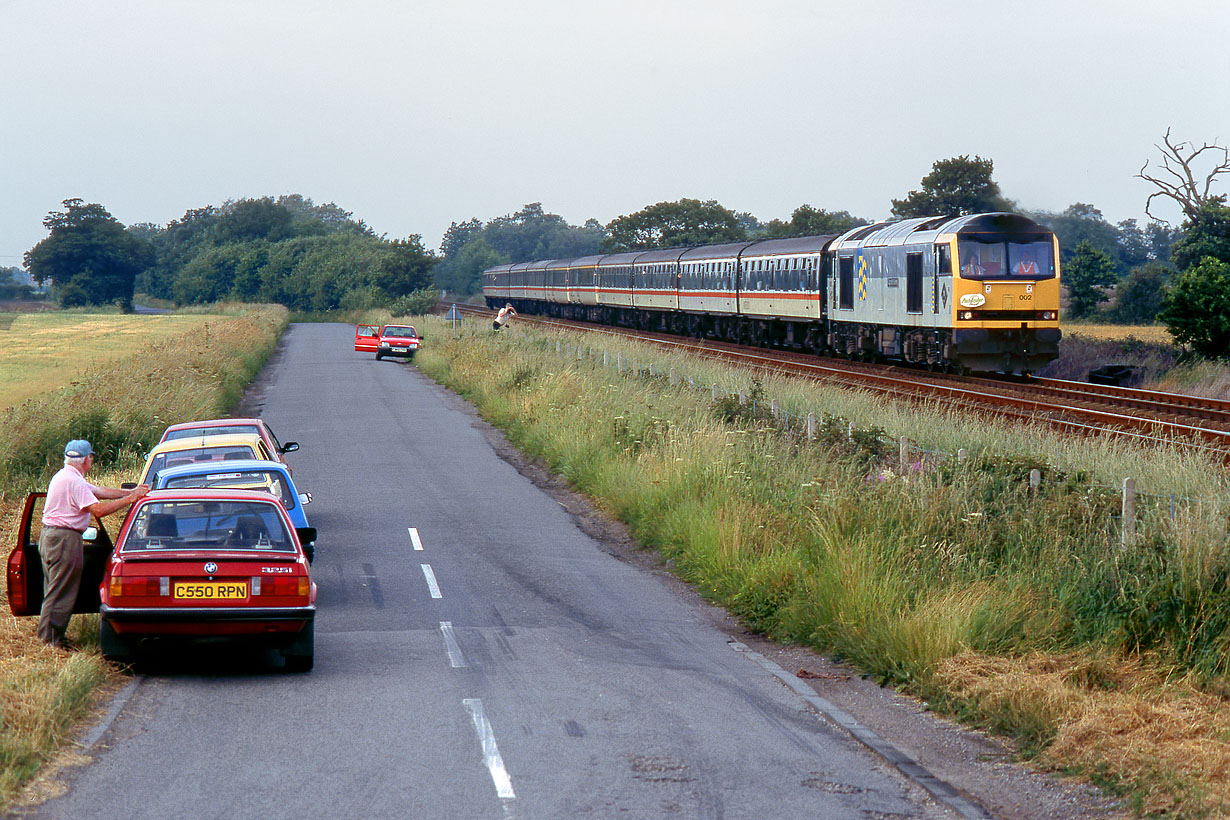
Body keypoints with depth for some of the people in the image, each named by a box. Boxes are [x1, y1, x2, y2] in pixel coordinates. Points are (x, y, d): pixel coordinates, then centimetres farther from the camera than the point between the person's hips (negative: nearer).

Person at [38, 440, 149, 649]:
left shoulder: (64, 476, 16)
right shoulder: (74, 481, -18)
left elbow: (99, 491, 18)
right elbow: (98, 509, -25)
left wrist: (130, 492, 12)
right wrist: (130, 499, -19)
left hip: (50, 536, 11)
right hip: (65, 538, -11)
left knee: (54, 590, 15)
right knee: (61, 591, -5)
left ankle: (48, 635, 19)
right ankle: (51, 637, -3)